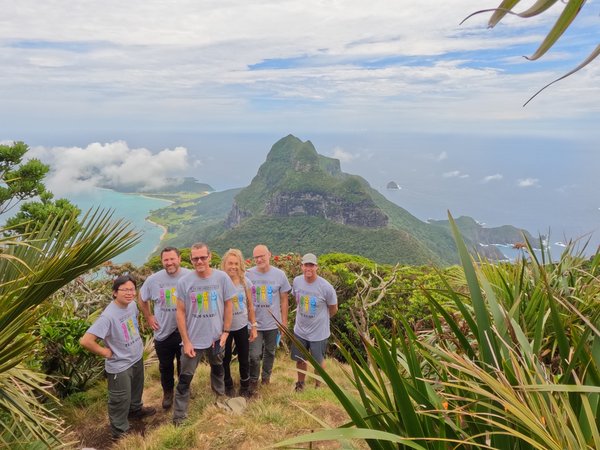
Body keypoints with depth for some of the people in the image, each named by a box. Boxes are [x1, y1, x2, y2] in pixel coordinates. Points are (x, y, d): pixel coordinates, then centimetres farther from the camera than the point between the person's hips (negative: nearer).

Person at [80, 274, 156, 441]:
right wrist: (105, 352, -23)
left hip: (137, 357, 8)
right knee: (121, 400, 11)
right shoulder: (109, 316, -32)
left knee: (136, 388, 31)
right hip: (120, 366, -7)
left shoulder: (132, 304, -8)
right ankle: (119, 431, 34)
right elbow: (85, 341, -35)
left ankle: (136, 409, 58)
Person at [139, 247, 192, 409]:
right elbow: (142, 300, 10)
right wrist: (148, 317, 4)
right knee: (165, 366, 20)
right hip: (163, 332, 2)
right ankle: (168, 391, 44)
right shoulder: (153, 279, -8)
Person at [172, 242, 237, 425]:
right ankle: (179, 417, 20)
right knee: (185, 379, 4)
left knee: (218, 369, 25)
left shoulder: (222, 278, -12)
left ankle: (221, 399, 50)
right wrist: (186, 341, -10)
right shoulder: (184, 282, -13)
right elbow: (180, 312, -8)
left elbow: (228, 304, -2)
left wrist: (226, 331, -5)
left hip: (216, 337, 2)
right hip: (193, 339, -2)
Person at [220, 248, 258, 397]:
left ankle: (245, 387, 36)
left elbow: (250, 306, 3)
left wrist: (253, 326, 4)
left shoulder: (245, 282, -6)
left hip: (242, 327, 2)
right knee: (225, 359, 15)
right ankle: (228, 386, 39)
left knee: (244, 358, 14)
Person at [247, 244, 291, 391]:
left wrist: (284, 321, 2)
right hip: (254, 323, -1)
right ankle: (253, 380, 23)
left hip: (273, 323, 2)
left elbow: (284, 299, 1)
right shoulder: (248, 274, -9)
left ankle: (266, 377, 39)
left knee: (270, 353, 17)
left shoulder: (280, 275, -6)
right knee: (254, 355, -2)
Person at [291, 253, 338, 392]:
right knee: (300, 360, 20)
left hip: (319, 333, -3)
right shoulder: (297, 281, -11)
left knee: (318, 362, 15)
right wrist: (302, 316, 10)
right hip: (299, 330, 4)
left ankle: (318, 386, 41)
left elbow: (333, 309, -7)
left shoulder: (326, 287, -24)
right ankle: (300, 384, 45)